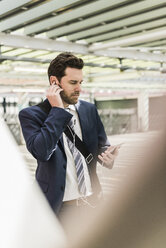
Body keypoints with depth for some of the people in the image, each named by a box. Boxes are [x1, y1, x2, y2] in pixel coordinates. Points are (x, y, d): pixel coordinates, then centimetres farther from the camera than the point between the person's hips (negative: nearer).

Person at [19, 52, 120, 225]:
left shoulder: (90, 109, 5)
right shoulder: (30, 114, -8)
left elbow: (101, 145, 13)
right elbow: (41, 152, -23)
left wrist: (107, 155, -10)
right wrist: (57, 110, -19)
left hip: (91, 199, 4)